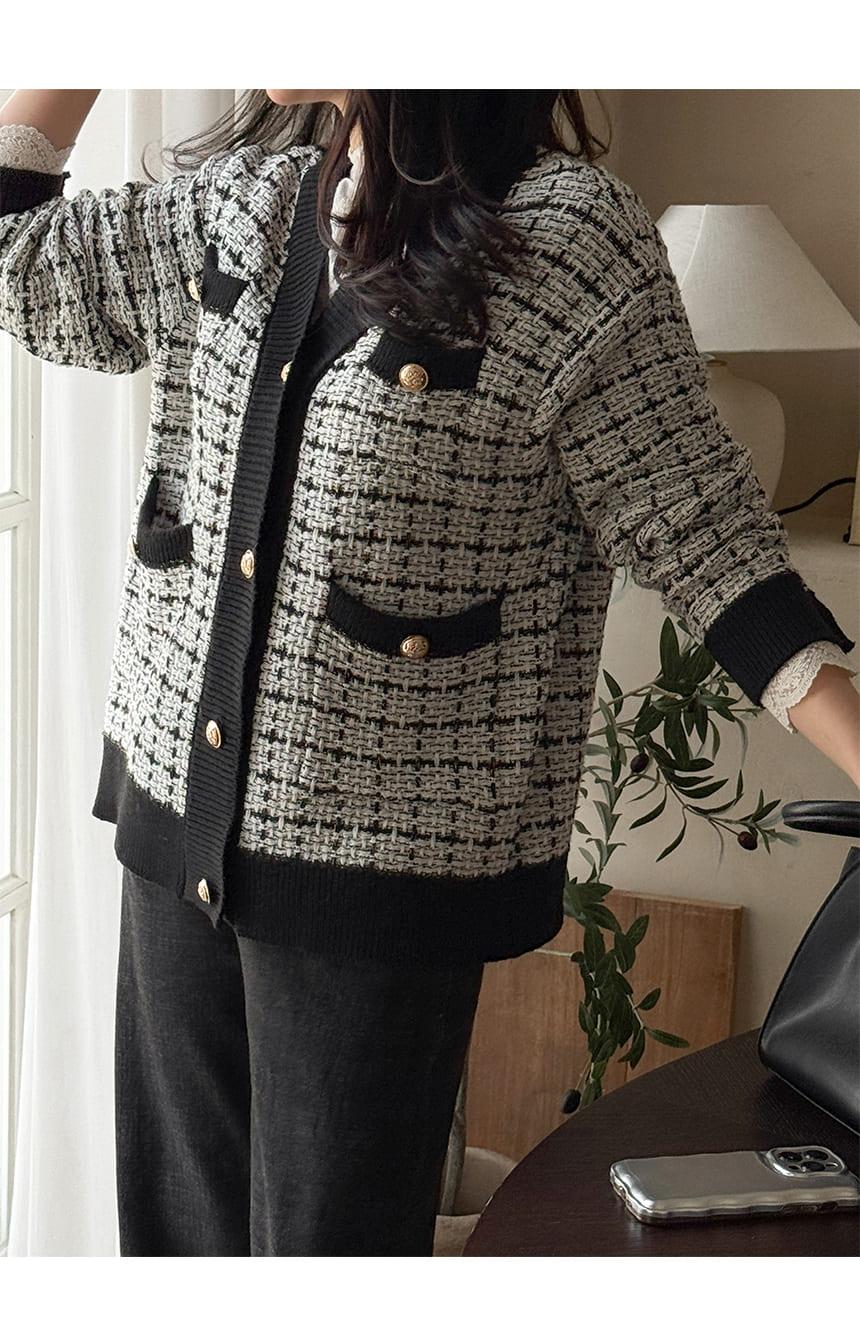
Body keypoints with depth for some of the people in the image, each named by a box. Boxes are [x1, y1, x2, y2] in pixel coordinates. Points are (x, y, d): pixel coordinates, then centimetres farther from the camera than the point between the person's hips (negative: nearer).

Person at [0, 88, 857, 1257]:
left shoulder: (568, 239, -13)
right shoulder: (242, 197, 7)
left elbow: (704, 533, -12)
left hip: (386, 866, -6)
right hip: (179, 827, 7)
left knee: (333, 1234, 9)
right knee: (175, 1224, 20)